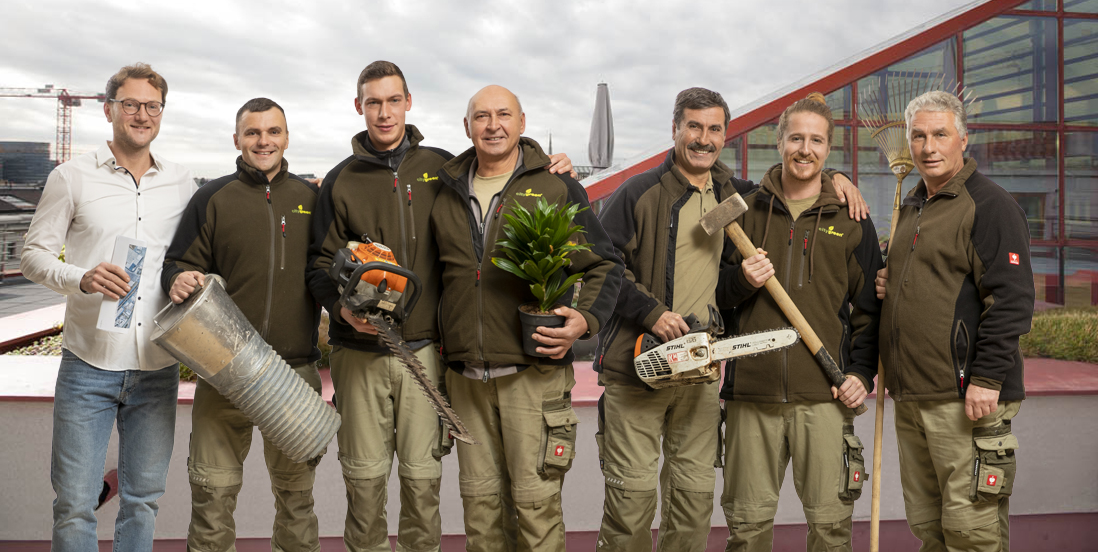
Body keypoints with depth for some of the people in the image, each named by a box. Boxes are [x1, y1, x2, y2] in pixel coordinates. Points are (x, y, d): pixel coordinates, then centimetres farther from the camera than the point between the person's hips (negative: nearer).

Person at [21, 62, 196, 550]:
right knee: (74, 504, 2)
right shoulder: (72, 178, 1)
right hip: (89, 364, -2)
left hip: (158, 368, 3)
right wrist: (82, 279, -18)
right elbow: (34, 254, 1)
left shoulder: (182, 184, 9)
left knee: (143, 498, 12)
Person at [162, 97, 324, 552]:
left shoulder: (310, 199, 10)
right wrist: (178, 279, -17)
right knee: (213, 489, 2)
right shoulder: (213, 199, 5)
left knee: (296, 489, 12)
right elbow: (180, 262, 5)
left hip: (297, 370, 2)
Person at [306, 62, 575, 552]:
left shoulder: (442, 169, 8)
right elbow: (321, 263, 6)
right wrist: (342, 307, -14)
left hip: (424, 350, 0)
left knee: (422, 474, 4)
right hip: (360, 351, 0)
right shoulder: (342, 180, 7)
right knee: (364, 474, 6)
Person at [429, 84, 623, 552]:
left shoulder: (557, 188, 2)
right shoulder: (447, 193, 13)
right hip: (465, 376, 4)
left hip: (533, 372, -4)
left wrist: (585, 320, -12)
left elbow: (604, 266, 5)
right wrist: (445, 340, 10)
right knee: (479, 499, 12)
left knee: (535, 499, -2)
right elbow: (436, 274, 23)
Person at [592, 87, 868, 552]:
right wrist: (651, 313, -16)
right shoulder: (639, 193, -3)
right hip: (636, 367, -4)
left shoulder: (734, 196, 13)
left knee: (695, 491, 10)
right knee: (632, 492, -2)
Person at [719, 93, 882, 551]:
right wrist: (742, 282, -8)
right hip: (751, 393, 1)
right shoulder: (746, 211, 11)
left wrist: (862, 372, -1)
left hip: (824, 395, 0)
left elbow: (869, 307, 10)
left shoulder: (851, 220, 10)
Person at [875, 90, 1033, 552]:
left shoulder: (989, 205, -8)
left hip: (964, 399, -8)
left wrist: (987, 378, -20)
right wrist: (886, 286, 10)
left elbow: (1011, 299, -15)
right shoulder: (912, 207, 19)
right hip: (910, 396, 8)